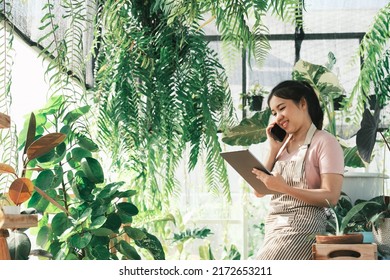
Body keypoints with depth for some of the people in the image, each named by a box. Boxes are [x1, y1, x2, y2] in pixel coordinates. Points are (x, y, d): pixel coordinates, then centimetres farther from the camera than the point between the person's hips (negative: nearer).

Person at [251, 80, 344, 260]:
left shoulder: (324, 142, -5)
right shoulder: (282, 144, 16)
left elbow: (331, 196, -14)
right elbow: (259, 191, 11)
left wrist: (284, 188, -24)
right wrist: (273, 150, 4)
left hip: (303, 227, -7)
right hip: (274, 226, 7)